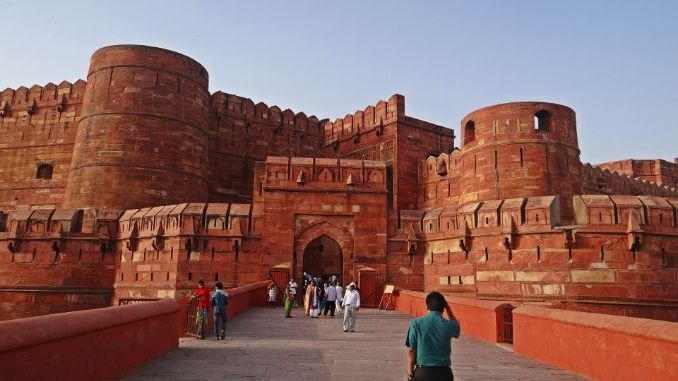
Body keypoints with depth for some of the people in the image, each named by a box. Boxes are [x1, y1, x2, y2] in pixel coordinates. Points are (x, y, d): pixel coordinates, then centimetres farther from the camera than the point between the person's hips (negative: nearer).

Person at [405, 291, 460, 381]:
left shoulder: (416, 323, -9)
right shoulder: (448, 325, -6)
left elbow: (411, 350, -7)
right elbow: (456, 328, 21)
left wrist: (410, 374, 3)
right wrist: (448, 308, 13)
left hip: (423, 371, -1)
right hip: (444, 372, 1)